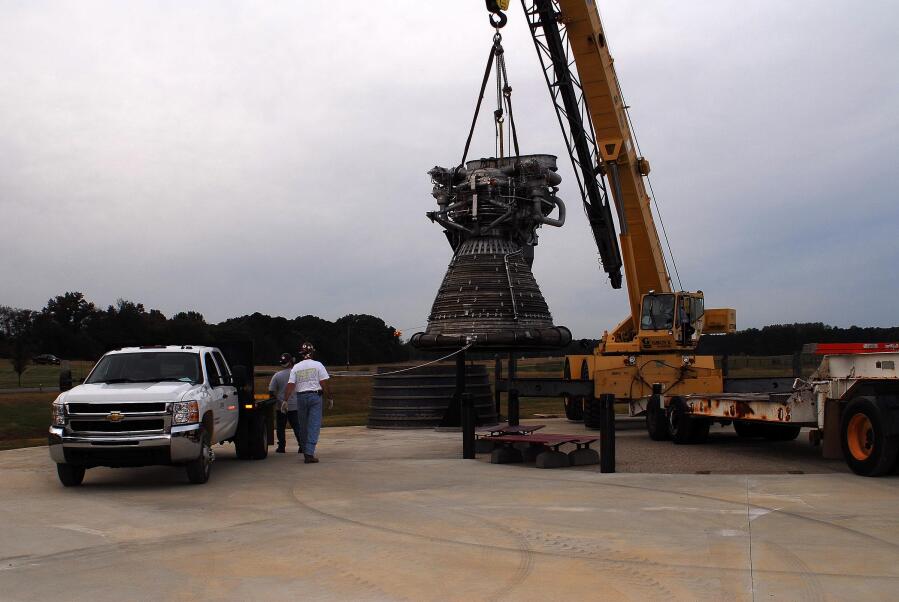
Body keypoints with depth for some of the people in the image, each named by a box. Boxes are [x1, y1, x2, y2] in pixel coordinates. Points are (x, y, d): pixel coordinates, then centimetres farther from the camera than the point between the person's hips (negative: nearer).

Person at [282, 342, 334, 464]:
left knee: (303, 426, 13)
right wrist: (330, 398, 3)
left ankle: (305, 452, 21)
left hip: (301, 397, 3)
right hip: (315, 396, -3)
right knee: (314, 425, -4)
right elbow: (324, 384, -4)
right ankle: (309, 453, -14)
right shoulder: (317, 365, -1)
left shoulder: (296, 368, 7)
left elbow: (290, 386, -2)